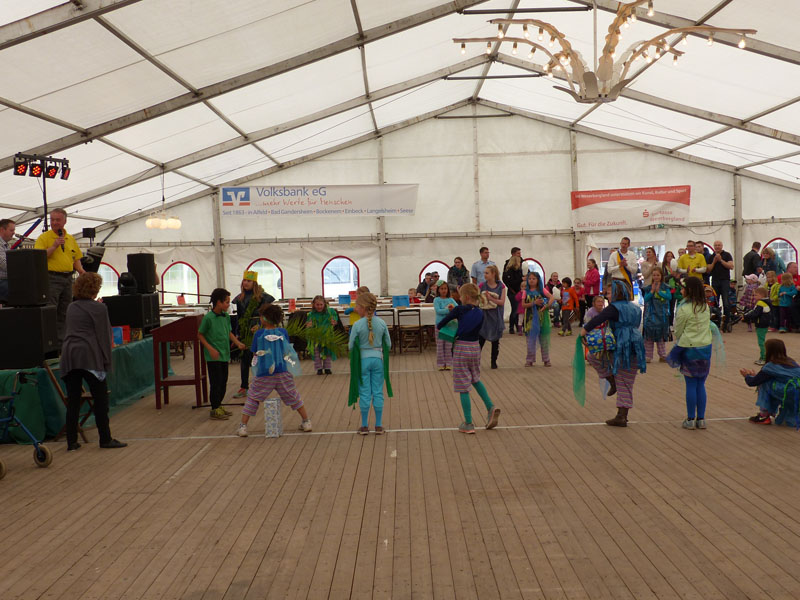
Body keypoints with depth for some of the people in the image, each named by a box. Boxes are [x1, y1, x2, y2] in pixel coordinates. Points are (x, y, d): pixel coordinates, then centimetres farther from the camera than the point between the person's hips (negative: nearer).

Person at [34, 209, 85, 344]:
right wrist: (54, 246, -19)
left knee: (64, 312, 10)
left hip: (68, 278, 6)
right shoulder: (44, 238, -2)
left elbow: (76, 259, 19)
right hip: (52, 278, -6)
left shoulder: (71, 239, 15)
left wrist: (83, 273, 5)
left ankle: (61, 338, 18)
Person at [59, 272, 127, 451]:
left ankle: (71, 442, 11)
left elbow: (67, 333, 22)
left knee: (73, 401, 8)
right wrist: (107, 362, -1)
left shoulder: (71, 308, 19)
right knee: (100, 398, 1)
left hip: (68, 356, 6)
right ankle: (105, 439, 3)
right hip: (89, 357, -6)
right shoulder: (98, 307, -1)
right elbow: (103, 336, -4)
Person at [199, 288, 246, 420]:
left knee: (223, 382, 14)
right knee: (216, 383, -2)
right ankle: (214, 410, 8)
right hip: (213, 357, -7)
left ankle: (219, 405, 28)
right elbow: (200, 335, -8)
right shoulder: (208, 318, -14)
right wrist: (210, 348, -16)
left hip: (224, 355, 7)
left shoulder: (226, 316, 6)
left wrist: (238, 343, 3)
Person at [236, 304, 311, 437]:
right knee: (293, 397, 16)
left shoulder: (258, 334, -9)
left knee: (252, 398, 11)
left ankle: (243, 426, 8)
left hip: (263, 375, -2)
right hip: (282, 373, 2)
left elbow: (255, 354, 0)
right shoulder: (283, 332, -4)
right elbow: (287, 351, 7)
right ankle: (306, 422, 21)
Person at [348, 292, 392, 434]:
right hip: (378, 359, 2)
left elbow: (351, 346, -8)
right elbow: (388, 344, 2)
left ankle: (364, 426, 14)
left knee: (364, 393, 7)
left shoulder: (357, 325, -13)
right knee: (378, 392, 9)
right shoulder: (382, 323, -4)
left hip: (363, 360, -2)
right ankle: (379, 426, 14)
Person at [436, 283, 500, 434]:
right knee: (475, 379, 28)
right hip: (475, 348, 5)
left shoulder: (459, 310, -10)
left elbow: (441, 324, -6)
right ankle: (490, 408, 14)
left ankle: (468, 424, 4)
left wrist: (438, 327, 16)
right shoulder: (480, 313, 4)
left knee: (463, 387, 2)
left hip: (461, 349, -5)